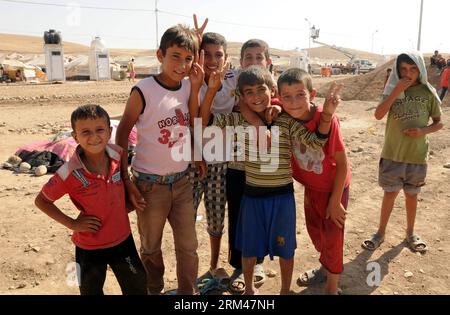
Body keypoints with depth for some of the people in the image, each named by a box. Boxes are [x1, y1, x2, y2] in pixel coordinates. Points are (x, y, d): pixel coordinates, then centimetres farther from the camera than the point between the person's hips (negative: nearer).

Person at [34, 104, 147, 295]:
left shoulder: (118, 155, -13)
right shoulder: (70, 173, -24)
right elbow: (41, 201, -9)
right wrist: (72, 224, -15)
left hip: (123, 240, 3)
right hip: (89, 248, -3)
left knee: (138, 289, 19)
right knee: (91, 291, 20)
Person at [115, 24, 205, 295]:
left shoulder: (188, 87, -1)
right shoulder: (143, 91, -15)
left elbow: (195, 128, -1)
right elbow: (122, 134, -7)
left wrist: (195, 89, -8)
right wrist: (126, 180, -9)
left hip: (182, 180, 4)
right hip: (150, 184, -4)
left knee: (188, 246, 12)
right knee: (151, 247, 17)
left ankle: (189, 293, 32)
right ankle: (154, 290, 41)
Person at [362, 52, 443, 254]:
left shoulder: (428, 93, -3)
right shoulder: (393, 90, -2)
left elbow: (439, 123, 3)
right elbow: (378, 115, -17)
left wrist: (423, 131, -16)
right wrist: (396, 91, -21)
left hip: (417, 155, 0)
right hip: (392, 153, 0)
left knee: (411, 194, 15)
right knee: (390, 193, 9)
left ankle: (410, 233, 34)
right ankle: (381, 233, 24)